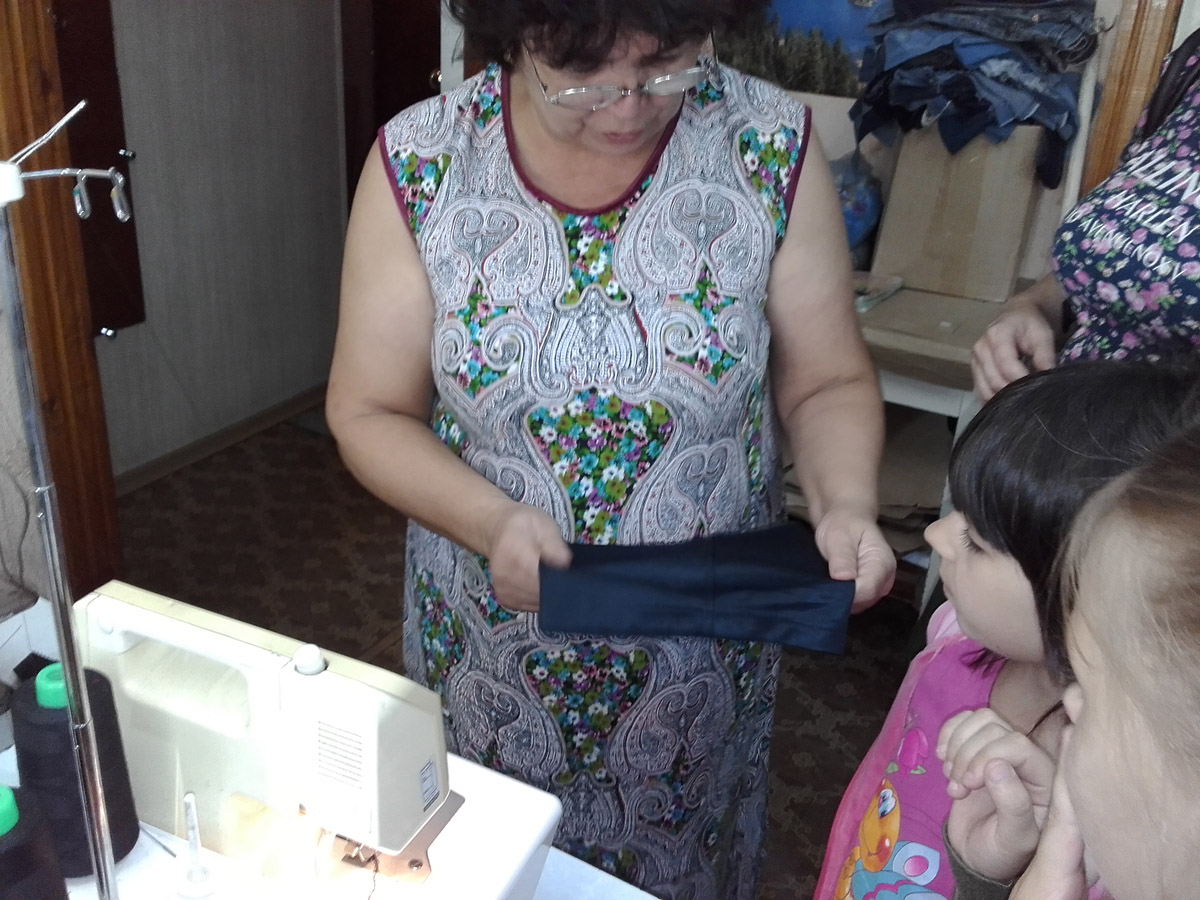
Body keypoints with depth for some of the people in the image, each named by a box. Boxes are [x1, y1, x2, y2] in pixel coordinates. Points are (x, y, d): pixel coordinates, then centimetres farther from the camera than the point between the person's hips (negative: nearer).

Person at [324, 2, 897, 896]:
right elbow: (368, 412, -7)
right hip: (490, 645, 1)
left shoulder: (772, 146, -13)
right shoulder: (422, 164, -14)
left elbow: (828, 382, -4)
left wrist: (847, 503, -24)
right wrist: (488, 521, -24)